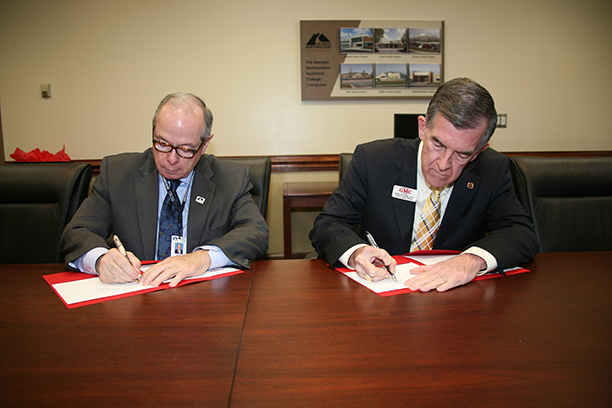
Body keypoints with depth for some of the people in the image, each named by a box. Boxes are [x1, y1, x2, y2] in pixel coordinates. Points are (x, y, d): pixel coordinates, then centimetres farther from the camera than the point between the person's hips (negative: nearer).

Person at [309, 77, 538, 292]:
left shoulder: (493, 171, -4)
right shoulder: (372, 159, -10)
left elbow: (523, 235, -9)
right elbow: (327, 225, -9)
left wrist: (475, 259, -30)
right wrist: (356, 252, -32)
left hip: (452, 293, 1)